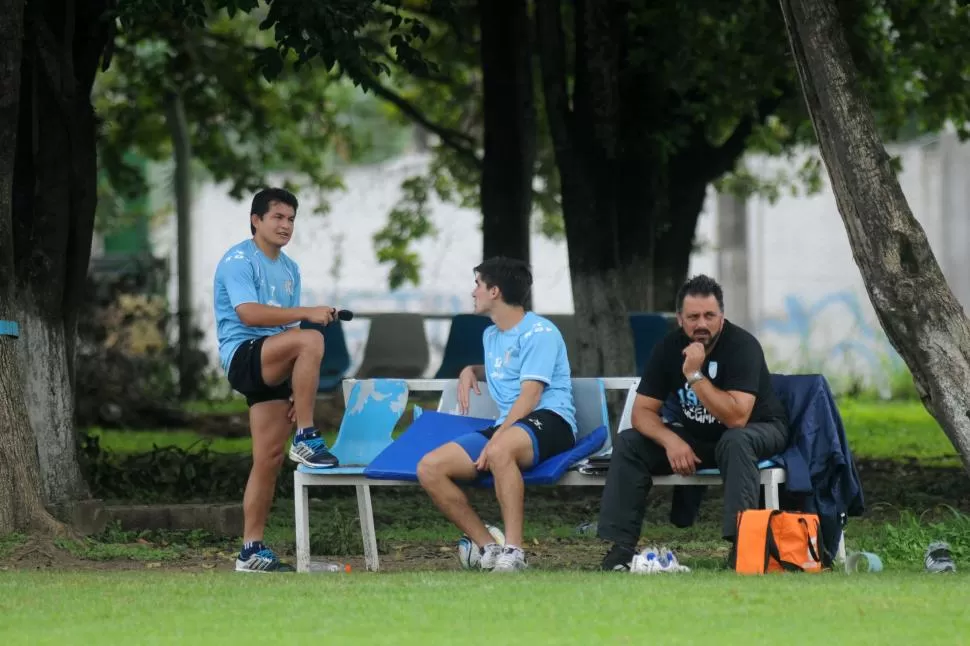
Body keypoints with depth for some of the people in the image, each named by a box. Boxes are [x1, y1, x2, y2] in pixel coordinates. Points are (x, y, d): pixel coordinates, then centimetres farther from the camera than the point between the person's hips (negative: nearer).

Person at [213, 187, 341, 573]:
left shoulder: (290, 269, 19)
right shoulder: (239, 260, -6)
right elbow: (249, 313, -21)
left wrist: (299, 390, 10)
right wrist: (306, 314, -27)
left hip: (273, 369, 8)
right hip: (242, 356, -8)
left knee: (270, 458, 2)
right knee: (310, 339, -32)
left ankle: (252, 550, 5)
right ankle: (305, 439, -25)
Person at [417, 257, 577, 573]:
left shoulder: (539, 332, -5)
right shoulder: (490, 335, 23)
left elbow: (530, 395, -15)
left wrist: (495, 439, -23)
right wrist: (472, 371, 23)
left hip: (549, 420, -8)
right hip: (505, 428, 9)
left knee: (501, 450, -43)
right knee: (429, 468, -12)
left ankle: (513, 553, -40)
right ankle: (489, 549, -13)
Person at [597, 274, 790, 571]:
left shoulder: (742, 346, -24)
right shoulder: (669, 348, -8)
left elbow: (736, 418, -33)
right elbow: (642, 411, -10)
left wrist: (695, 375, -36)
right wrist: (671, 441, -29)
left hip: (756, 430, -5)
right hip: (695, 436, 5)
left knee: (736, 442, -39)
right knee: (628, 442, -13)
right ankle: (620, 548, -15)